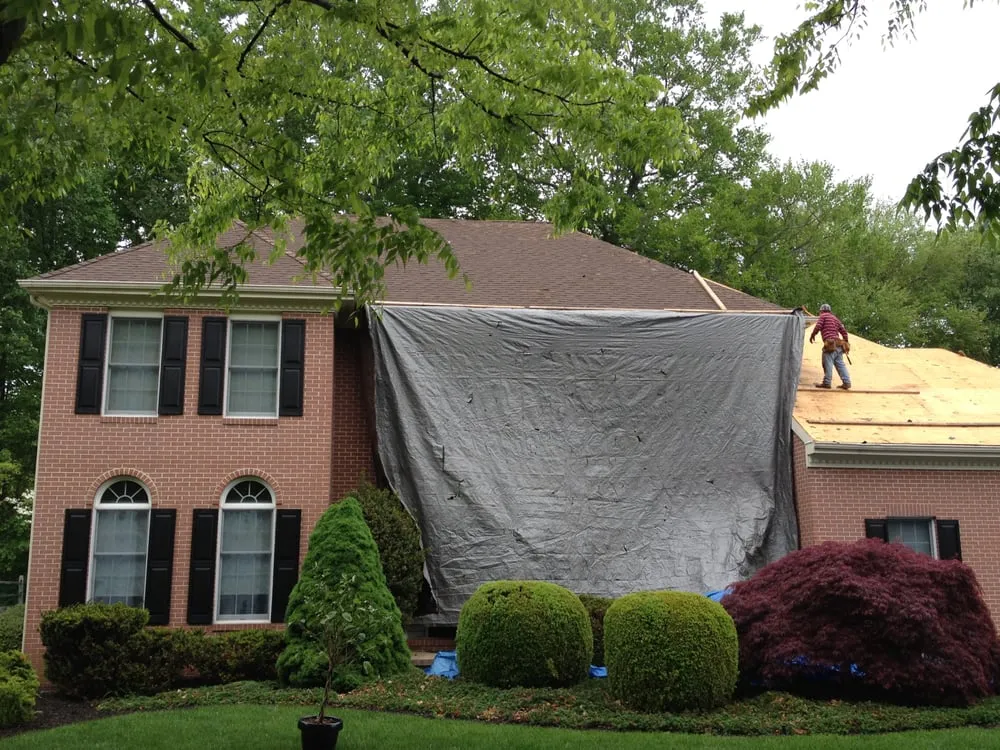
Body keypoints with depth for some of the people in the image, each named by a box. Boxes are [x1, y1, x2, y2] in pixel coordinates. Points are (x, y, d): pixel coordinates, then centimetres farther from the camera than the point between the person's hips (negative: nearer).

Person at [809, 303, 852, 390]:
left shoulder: (823, 316, 4)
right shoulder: (835, 318, 25)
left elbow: (818, 327, -8)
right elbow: (844, 331, 22)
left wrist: (812, 336, 8)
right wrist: (845, 343, 29)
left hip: (830, 344, -7)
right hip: (838, 344, 7)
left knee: (827, 363, -5)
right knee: (840, 364, 7)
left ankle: (826, 383, -5)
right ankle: (846, 382, 2)